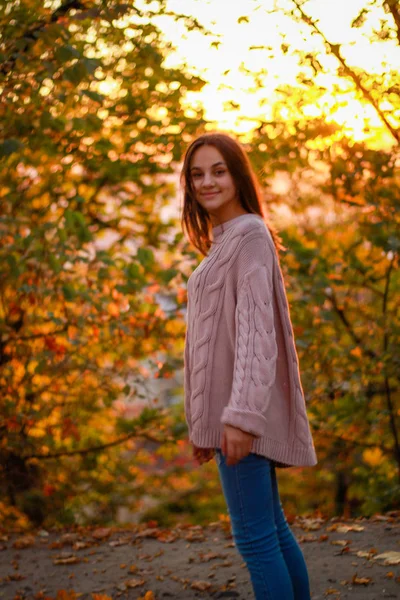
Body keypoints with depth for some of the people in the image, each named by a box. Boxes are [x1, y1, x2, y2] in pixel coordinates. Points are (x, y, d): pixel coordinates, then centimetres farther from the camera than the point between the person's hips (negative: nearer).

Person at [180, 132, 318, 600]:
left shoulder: (250, 235, -9)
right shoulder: (224, 242, 20)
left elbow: (256, 327, -19)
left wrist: (242, 414, -27)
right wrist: (202, 422, 19)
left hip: (243, 407, -10)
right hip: (228, 408, 10)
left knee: (255, 535, -8)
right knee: (272, 528, 14)